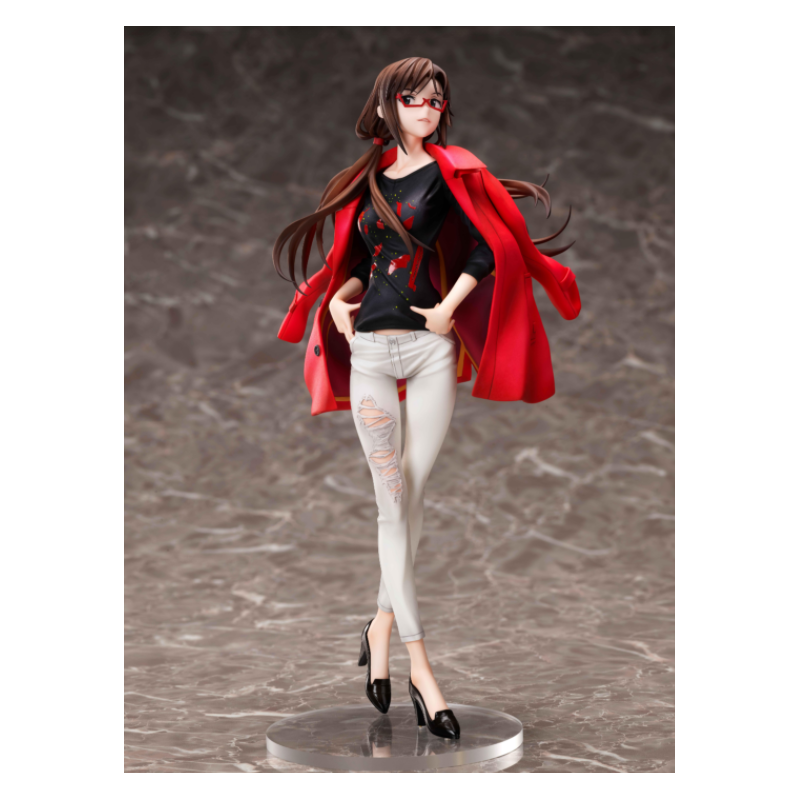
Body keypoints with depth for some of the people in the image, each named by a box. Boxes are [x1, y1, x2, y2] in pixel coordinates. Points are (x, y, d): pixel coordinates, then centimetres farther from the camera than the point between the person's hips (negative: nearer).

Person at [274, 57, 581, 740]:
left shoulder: (449, 171, 2)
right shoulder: (367, 182, 13)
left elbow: (488, 247, -5)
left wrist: (449, 308, -11)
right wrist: (338, 298, 3)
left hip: (431, 348, -2)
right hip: (370, 349, 2)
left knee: (412, 493, 0)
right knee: (393, 502, -3)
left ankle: (383, 623, 20)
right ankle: (420, 665, -2)